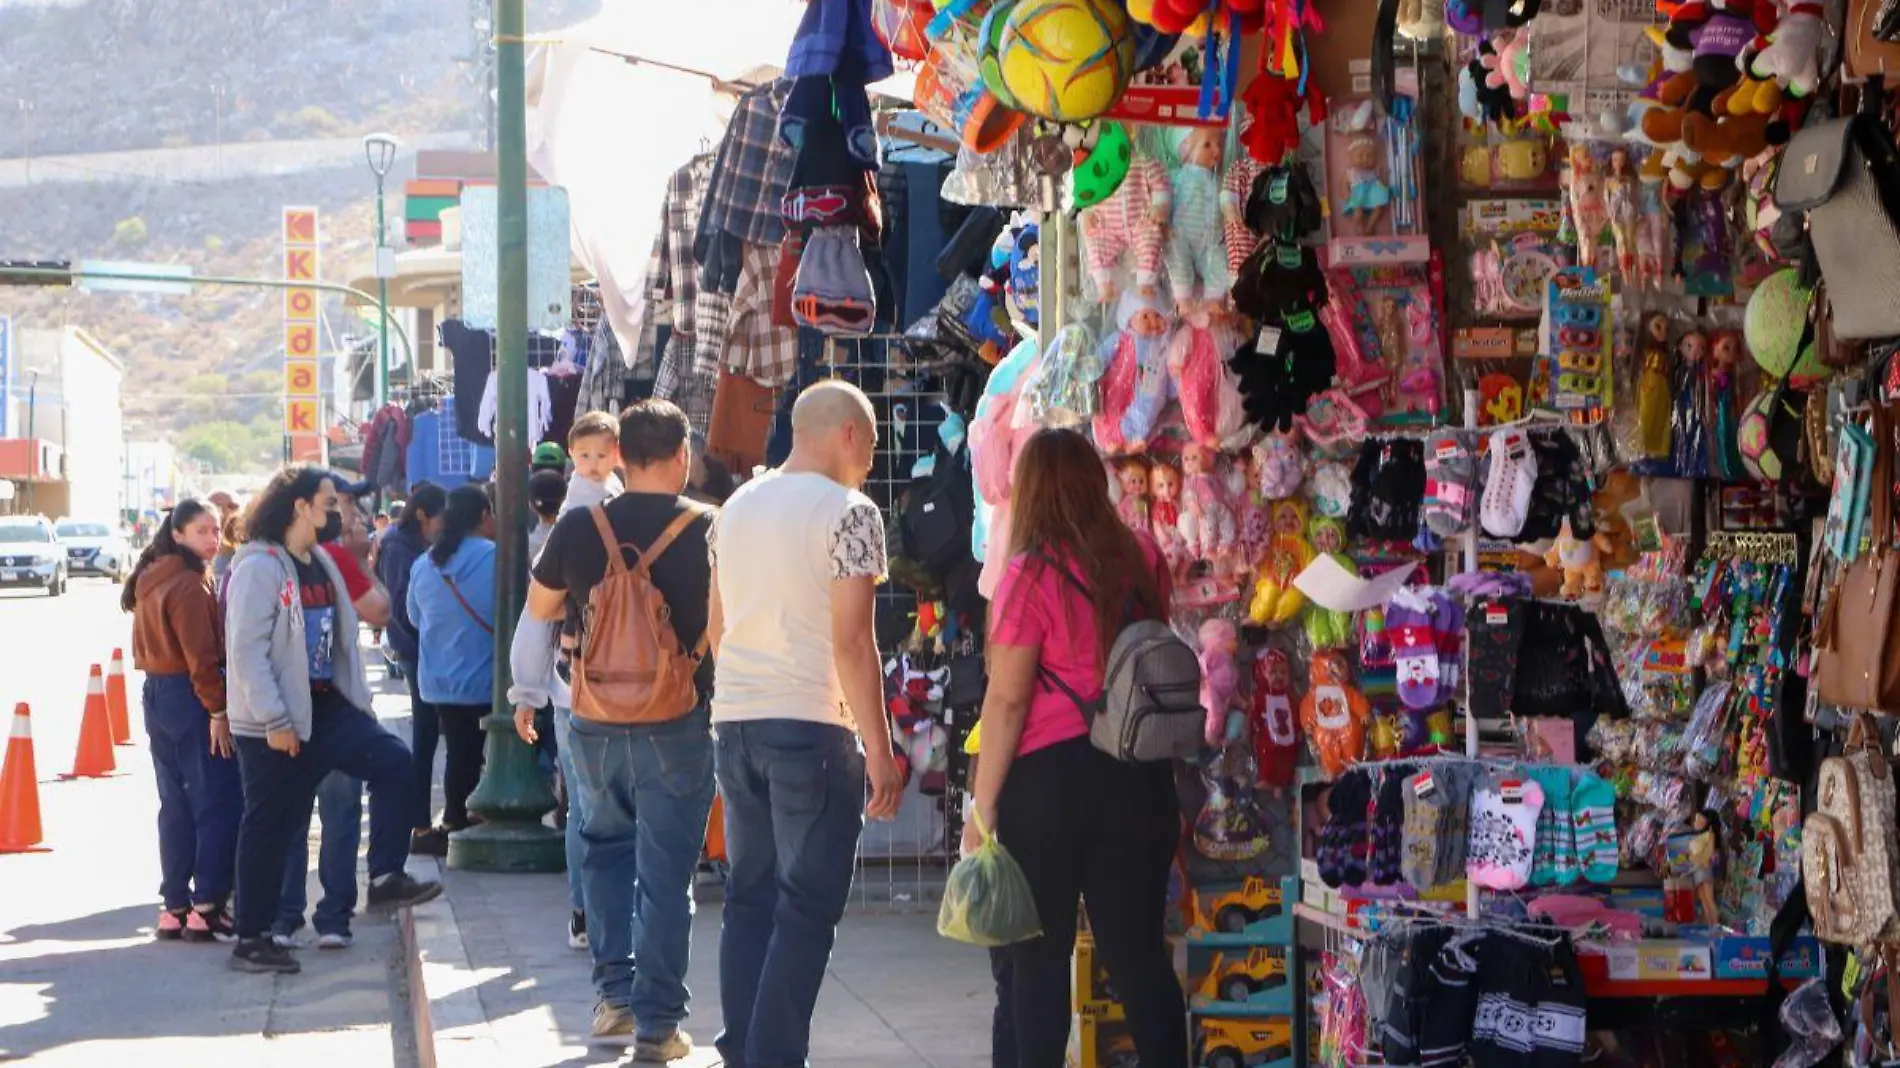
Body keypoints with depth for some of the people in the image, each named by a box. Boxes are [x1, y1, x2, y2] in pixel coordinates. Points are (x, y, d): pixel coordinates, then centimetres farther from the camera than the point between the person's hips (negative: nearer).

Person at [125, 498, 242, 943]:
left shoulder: (151, 579, 13)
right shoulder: (189, 584, -16)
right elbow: (202, 655, -19)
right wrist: (218, 709, -17)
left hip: (157, 694, 9)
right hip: (190, 699, -9)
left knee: (175, 804, 12)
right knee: (219, 803, -4)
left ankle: (174, 906, 14)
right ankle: (208, 906, -5)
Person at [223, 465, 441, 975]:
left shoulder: (322, 564, 11)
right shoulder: (259, 566, -14)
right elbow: (245, 650, -19)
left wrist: (359, 699, 10)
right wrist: (274, 721, -22)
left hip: (325, 705, 8)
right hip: (273, 721, -8)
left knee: (392, 761, -8)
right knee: (269, 825, -1)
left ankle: (386, 876, -3)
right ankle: (250, 939, 9)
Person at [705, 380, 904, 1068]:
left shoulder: (736, 509, 13)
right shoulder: (848, 512, -8)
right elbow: (851, 642, -14)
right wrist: (880, 750, -11)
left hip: (736, 723, 7)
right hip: (813, 727, -7)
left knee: (749, 896, 13)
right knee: (808, 907, -2)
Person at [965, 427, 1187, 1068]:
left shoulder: (1032, 572, -11)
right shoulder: (1142, 559, 3)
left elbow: (1007, 698, -13)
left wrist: (982, 804, -9)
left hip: (1050, 776, -4)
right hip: (1140, 774, 4)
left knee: (1036, 956, 6)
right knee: (1139, 949, 9)